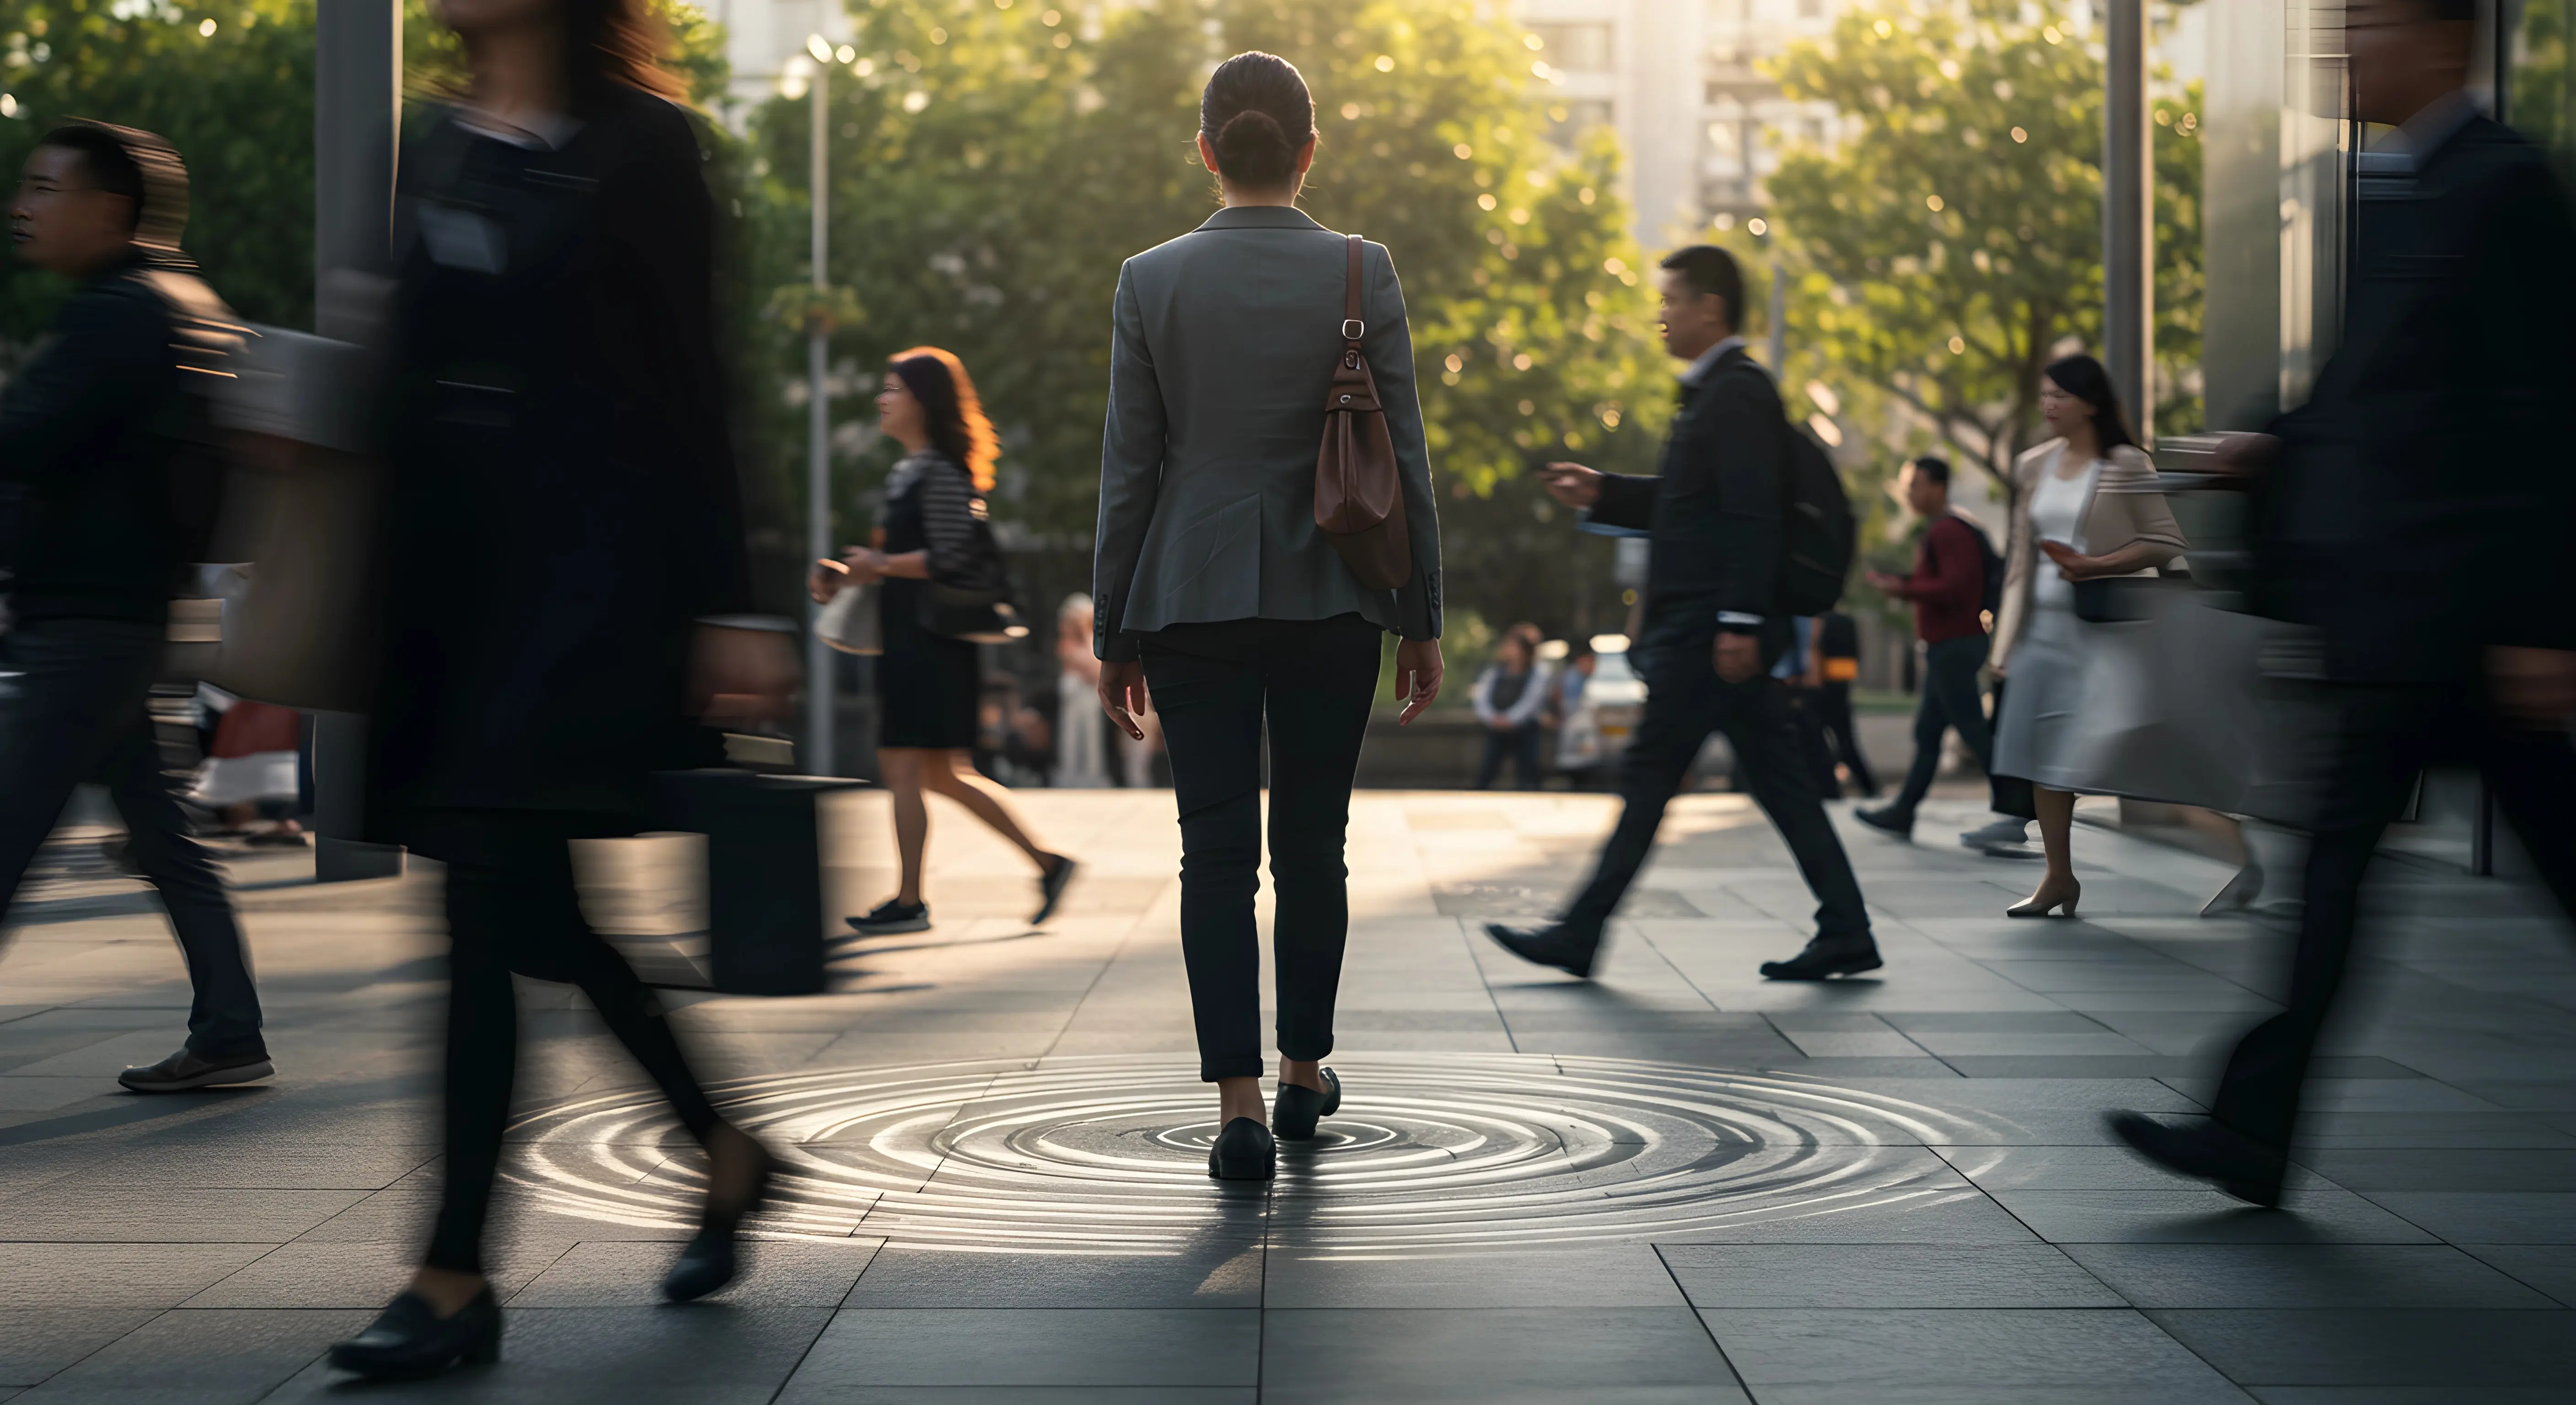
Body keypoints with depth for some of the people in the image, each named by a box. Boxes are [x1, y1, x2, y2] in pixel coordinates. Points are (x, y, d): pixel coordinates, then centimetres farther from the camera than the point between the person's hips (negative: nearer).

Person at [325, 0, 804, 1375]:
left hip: (586, 566, -7)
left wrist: (726, 607, -9)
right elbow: (409, 371, 17)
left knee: (491, 897, -11)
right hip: (450, 560, 7)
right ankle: (724, 1149, 30)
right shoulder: (431, 149, 15)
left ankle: (455, 1280, -5)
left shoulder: (635, 146, -3)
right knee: (532, 912, 10)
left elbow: (687, 387, -5)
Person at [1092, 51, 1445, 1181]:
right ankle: (1304, 1075, 28)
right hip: (1329, 598, 0)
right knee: (1313, 847, 14)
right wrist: (1422, 619, 5)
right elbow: (1403, 457, -2)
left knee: (1217, 854, 2)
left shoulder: (1151, 281, -2)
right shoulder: (1362, 273, -3)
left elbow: (1128, 468, 0)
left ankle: (1239, 1106, -6)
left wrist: (1114, 635, 6)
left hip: (1192, 599, 0)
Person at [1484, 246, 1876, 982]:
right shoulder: (1716, 392, 18)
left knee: (1649, 777, -4)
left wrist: (1739, 621, -23)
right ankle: (1844, 933, 11)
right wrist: (1602, 493, 17)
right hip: (1705, 626, 10)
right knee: (1779, 780, 9)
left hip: (1708, 628, -10)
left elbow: (1752, 515, -20)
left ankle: (1580, 934, 3)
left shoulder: (1738, 394, -13)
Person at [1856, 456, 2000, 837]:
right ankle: (1902, 813, 15)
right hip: (1946, 648, 11)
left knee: (1973, 731, -8)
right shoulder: (1941, 530, 17)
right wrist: (1899, 583, 14)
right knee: (1926, 733, 11)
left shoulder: (1949, 531, -15)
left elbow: (1955, 588, -24)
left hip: (1954, 647, -11)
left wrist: (1902, 589, -18)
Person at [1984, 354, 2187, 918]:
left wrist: (2092, 566, -20)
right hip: (2045, 624, 6)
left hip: (2103, 625, -6)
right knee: (2043, 749, 6)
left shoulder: (2126, 466, -8)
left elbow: (2166, 542, -10)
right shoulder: (2035, 467, 11)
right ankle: (2058, 877, 16)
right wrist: (2006, 637, 12)